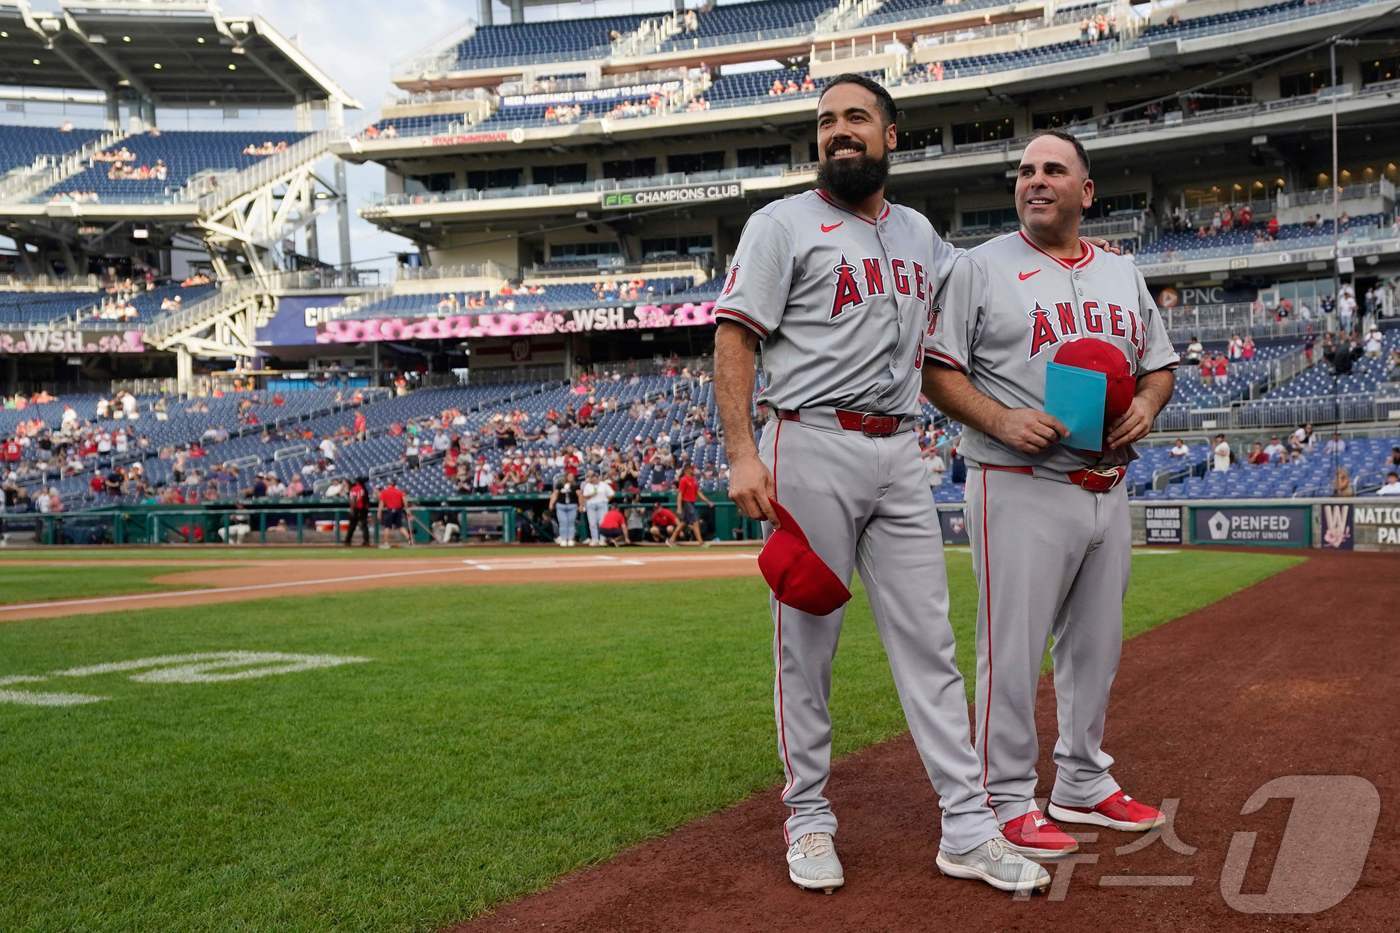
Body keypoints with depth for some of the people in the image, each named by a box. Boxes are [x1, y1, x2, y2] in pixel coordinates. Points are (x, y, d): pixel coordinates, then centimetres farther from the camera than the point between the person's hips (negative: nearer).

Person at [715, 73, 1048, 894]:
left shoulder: (921, 233, 17)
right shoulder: (784, 225, 0)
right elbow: (734, 338, -7)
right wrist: (742, 453, -17)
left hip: (900, 455, 5)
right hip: (813, 450, -5)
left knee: (929, 640, 4)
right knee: (807, 642, 1)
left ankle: (969, 831, 8)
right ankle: (809, 818, 16)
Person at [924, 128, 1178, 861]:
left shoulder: (1124, 275, 15)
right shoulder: (982, 268, -1)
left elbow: (1160, 363, 21)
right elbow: (937, 369, -5)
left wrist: (1146, 404, -2)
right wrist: (1000, 419, -20)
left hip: (1109, 491, 6)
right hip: (1021, 490, -6)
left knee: (1096, 643, 15)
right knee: (1012, 647, -5)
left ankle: (1082, 785, 29)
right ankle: (1008, 800, 7)